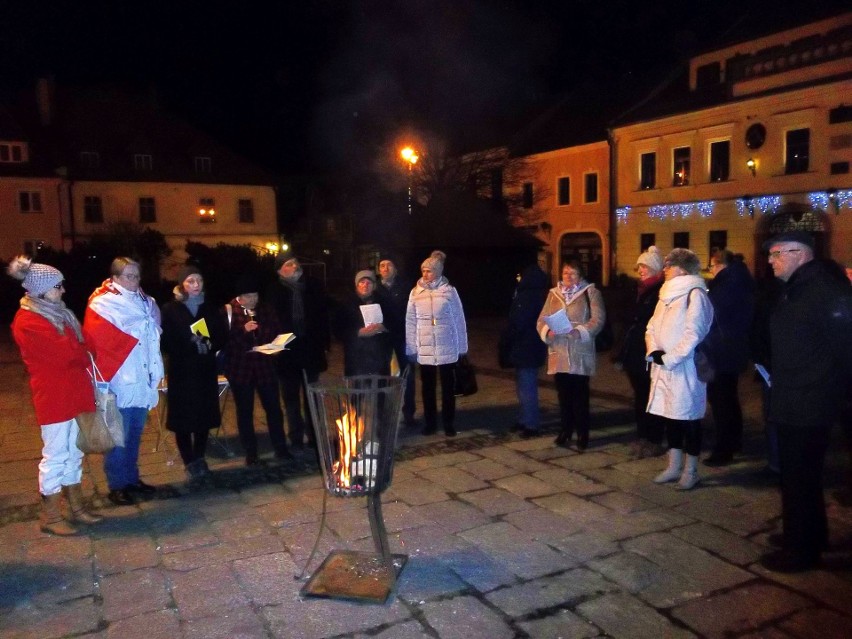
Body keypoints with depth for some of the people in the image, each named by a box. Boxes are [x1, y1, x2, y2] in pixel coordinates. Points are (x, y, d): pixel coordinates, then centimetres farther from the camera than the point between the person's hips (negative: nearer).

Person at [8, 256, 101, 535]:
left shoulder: (57, 313, 15)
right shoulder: (28, 322, -15)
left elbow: (76, 346, 15)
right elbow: (66, 351, -21)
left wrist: (79, 352, -5)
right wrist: (86, 353, -3)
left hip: (73, 393, 9)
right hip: (53, 397, -9)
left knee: (74, 453, 15)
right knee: (55, 457, 1)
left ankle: (77, 508, 25)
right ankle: (50, 518, 14)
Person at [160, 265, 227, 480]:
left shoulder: (210, 309, 10)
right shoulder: (170, 310, -3)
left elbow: (221, 337, 8)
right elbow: (165, 342, -9)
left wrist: (210, 345, -11)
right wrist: (189, 347, -20)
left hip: (206, 371, 3)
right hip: (181, 372, -3)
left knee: (204, 415, 7)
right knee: (183, 418, 1)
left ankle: (199, 458, 23)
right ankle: (190, 463, 13)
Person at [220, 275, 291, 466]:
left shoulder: (265, 310, 6)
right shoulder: (228, 310, -3)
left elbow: (277, 333, 11)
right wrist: (243, 330, -21)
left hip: (265, 366, 2)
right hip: (240, 368, -2)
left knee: (274, 408, 6)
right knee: (245, 412, 7)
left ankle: (280, 449, 20)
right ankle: (251, 454, 18)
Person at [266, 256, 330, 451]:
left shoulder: (313, 285, 1)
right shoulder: (274, 291, -6)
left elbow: (323, 314, 3)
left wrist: (325, 342, 0)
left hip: (311, 349, 2)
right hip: (287, 351, -2)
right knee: (292, 398, 9)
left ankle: (314, 436, 25)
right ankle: (296, 439, 19)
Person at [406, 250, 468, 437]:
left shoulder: (449, 290, -4)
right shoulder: (415, 292, 1)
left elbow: (459, 319, 0)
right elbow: (410, 322, 3)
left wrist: (462, 347, 0)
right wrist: (410, 348, 1)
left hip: (447, 348, -2)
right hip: (424, 349, 2)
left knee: (448, 387, 8)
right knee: (427, 388, 10)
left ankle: (449, 424, 18)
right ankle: (430, 423, 22)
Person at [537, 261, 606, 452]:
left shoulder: (591, 293, 3)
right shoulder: (553, 293, 14)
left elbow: (598, 319, -9)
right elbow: (541, 320, 8)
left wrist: (579, 331, -24)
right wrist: (547, 331, -13)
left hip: (580, 354, -4)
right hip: (558, 353, 4)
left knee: (580, 395, -2)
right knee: (563, 394, 9)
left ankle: (582, 435, 9)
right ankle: (565, 432, 22)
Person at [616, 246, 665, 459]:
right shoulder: (641, 290, 16)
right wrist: (623, 353, 18)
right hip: (635, 354, 8)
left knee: (649, 398, 0)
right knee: (640, 397, 13)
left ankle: (654, 441, 11)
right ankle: (642, 437, 23)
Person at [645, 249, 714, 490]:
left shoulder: (695, 294, -11)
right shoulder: (667, 294, 15)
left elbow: (693, 334, -19)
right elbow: (652, 327, 13)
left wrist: (669, 358, -16)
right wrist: (654, 351, -4)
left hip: (685, 369, -8)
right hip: (663, 368, 8)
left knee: (689, 419, 1)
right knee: (669, 416, 13)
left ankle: (690, 471, 14)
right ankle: (674, 466, 25)